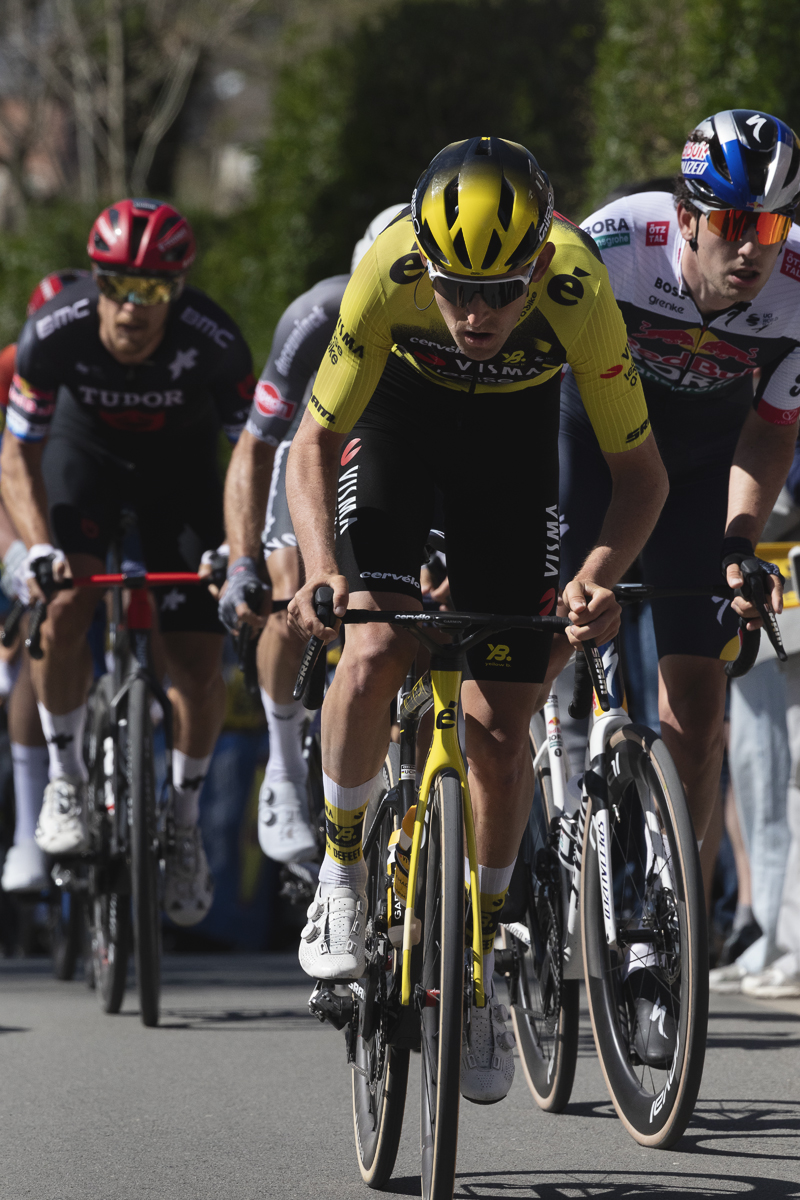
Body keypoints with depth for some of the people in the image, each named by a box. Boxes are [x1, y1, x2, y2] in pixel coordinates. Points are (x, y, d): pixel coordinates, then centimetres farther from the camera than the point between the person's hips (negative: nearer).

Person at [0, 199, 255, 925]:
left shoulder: (213, 344, -33)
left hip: (180, 465, 0)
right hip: (85, 451, 0)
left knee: (199, 663, -10)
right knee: (65, 607, -26)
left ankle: (186, 816, 15)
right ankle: (66, 778, -3)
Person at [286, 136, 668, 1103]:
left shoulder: (579, 294, -35)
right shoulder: (388, 273, -36)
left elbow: (641, 471, -23)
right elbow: (313, 443, -25)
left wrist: (599, 574, -42)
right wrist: (323, 567, -42)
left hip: (515, 430, 0)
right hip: (398, 413, 0)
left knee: (499, 722, -3)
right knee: (375, 649, -25)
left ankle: (477, 970, 14)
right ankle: (341, 870, 1)